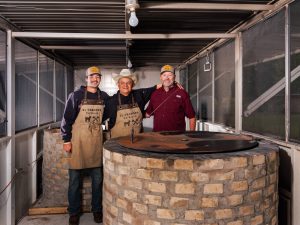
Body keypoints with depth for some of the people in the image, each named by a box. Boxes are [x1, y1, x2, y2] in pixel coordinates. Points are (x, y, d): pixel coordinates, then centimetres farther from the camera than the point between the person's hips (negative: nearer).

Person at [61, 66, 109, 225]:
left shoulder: (104, 97, 6)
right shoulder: (76, 95, -4)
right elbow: (67, 118, -4)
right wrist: (66, 140, -8)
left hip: (96, 141, 3)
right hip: (78, 140, -3)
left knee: (97, 178, 10)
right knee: (74, 178, 5)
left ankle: (97, 209, 26)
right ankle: (74, 212, 21)